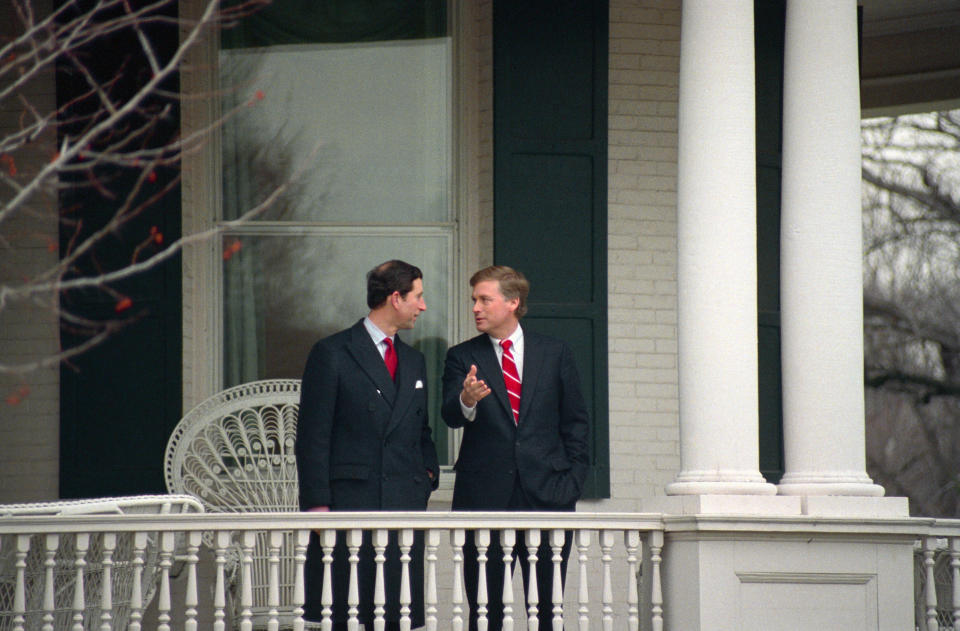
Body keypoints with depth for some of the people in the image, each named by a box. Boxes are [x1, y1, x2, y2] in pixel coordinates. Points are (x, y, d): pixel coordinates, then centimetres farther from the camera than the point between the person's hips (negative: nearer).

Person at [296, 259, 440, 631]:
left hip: (405, 503, 6)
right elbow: (312, 436, -4)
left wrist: (429, 471, 8)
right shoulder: (332, 353, -1)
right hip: (348, 501, -5)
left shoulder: (414, 361, 19)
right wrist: (317, 503, -10)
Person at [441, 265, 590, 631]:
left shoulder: (555, 354, 11)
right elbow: (450, 416, -7)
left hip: (546, 492, 0)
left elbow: (576, 422, 13)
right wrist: (466, 401, -30)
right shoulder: (462, 358, 8)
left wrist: (572, 478, 2)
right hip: (485, 497, 0)